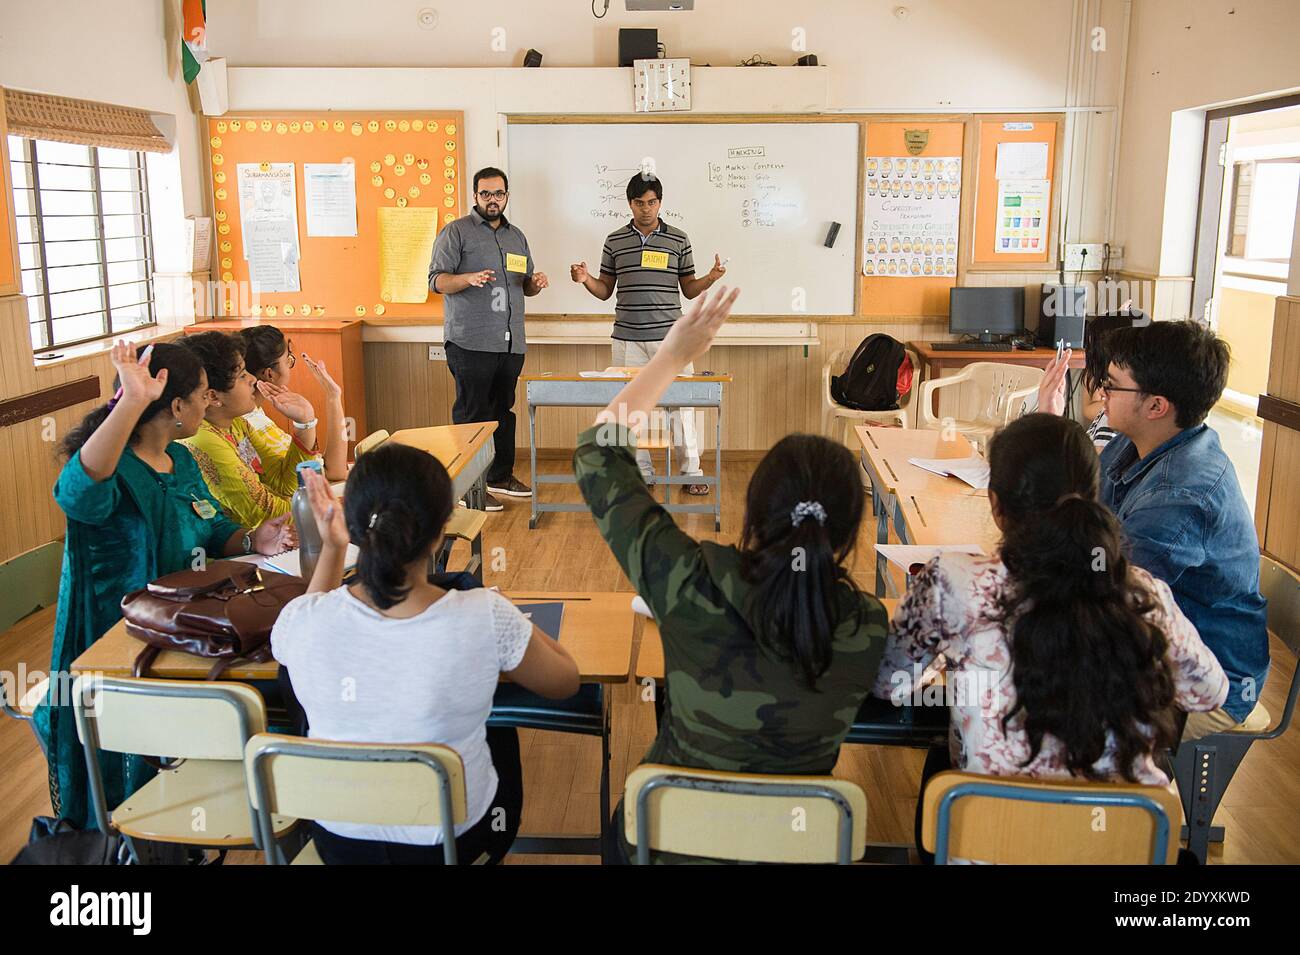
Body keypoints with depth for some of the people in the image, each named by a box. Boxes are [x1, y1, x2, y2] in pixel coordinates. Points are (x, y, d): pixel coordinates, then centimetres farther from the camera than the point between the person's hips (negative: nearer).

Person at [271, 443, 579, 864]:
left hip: (340, 838, 2)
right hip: (452, 839, -1)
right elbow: (566, 682, -9)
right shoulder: (486, 618, -31)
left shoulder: (301, 619, -25)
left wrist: (331, 548, 3)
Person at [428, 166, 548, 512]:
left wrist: (536, 283, 1)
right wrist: (469, 278, -27)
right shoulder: (456, 232, -1)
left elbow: (524, 285, 25)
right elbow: (437, 280, -8)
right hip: (471, 343, -6)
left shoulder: (516, 236, 19)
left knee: (504, 410, 13)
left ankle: (501, 476, 25)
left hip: (511, 342, 6)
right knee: (472, 414, -5)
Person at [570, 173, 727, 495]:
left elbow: (689, 289, 8)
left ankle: (691, 471, 11)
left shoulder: (679, 239, 5)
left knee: (681, 402, 0)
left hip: (670, 336, -1)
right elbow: (605, 291, 10)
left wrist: (710, 279, -10)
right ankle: (641, 472, 16)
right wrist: (585, 279, -9)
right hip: (628, 338, 1)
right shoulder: (614, 241, 7)